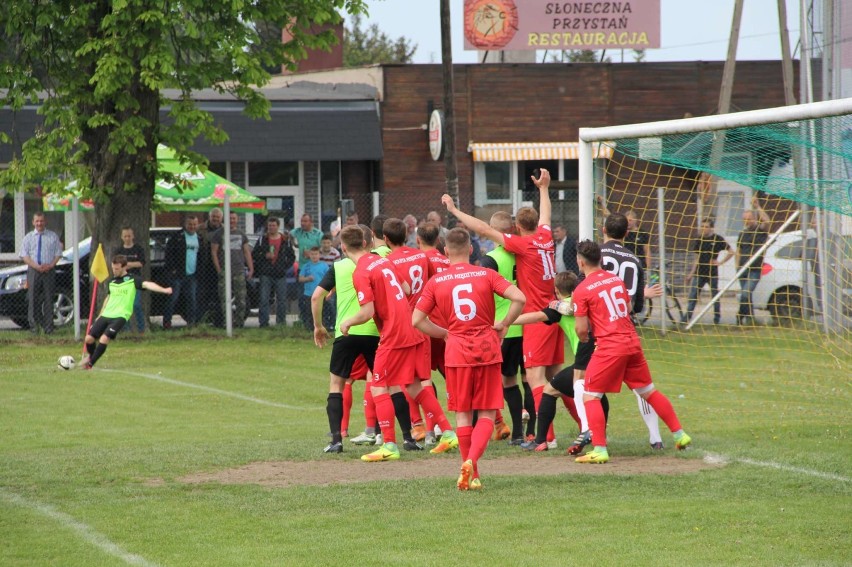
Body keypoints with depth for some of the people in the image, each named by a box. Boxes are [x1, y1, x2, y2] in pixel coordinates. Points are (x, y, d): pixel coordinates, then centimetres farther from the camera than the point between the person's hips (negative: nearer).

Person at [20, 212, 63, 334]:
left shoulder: (53, 236, 10)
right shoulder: (28, 238, 10)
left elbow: (58, 253, 7)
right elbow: (24, 256, 3)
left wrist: (50, 265, -10)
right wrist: (36, 266, -12)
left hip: (49, 270, 0)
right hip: (33, 270, 0)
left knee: (48, 299, -2)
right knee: (33, 299, -3)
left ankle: (48, 327, 0)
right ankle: (34, 325, 2)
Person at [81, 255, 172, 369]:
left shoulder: (132, 279, -3)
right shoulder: (111, 281, 14)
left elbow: (147, 284, -18)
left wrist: (164, 290, -35)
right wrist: (100, 316, 30)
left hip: (120, 316, -5)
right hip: (106, 315, 5)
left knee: (104, 339, -22)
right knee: (89, 338, -2)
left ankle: (90, 364, -8)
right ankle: (91, 356, 30)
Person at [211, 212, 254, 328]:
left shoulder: (241, 234, 16)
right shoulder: (219, 234, 5)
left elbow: (247, 252, 17)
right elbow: (213, 252, 1)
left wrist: (251, 269, 9)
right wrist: (218, 269, -8)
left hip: (239, 270, 3)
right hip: (225, 270, -3)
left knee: (241, 299, 0)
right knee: (225, 299, -8)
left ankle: (239, 322, 6)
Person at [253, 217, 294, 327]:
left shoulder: (285, 240, 7)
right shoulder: (262, 240, 5)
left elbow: (292, 256, 14)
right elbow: (254, 255, 4)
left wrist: (286, 267, 0)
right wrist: (265, 256, -12)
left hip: (280, 275, 1)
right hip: (266, 275, -1)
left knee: (282, 300, 5)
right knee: (264, 299, -6)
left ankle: (281, 322, 13)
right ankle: (263, 322, -4)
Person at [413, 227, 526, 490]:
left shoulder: (436, 282, 1)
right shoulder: (486, 275, -1)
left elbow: (417, 320, -1)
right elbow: (519, 298, -12)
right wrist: (503, 325, 3)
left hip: (457, 351, 1)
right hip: (488, 349, -1)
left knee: (462, 414, 11)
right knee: (487, 414, 4)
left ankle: (472, 475, 10)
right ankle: (472, 460, -20)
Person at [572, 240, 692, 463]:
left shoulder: (581, 290, -8)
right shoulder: (617, 280, 11)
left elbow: (581, 329, -8)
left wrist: (583, 338, 15)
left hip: (609, 348, -6)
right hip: (633, 342, 7)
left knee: (590, 396, -1)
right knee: (648, 391, 19)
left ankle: (600, 450, -11)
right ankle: (680, 435, 25)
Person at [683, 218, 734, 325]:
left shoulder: (717, 239, -4)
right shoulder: (699, 240, 8)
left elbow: (731, 252, -2)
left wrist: (720, 262, -7)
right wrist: (691, 273, 11)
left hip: (712, 273, -4)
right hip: (699, 273, 4)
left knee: (715, 296, 6)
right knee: (692, 296, -4)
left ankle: (717, 318, 17)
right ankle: (687, 317, -6)